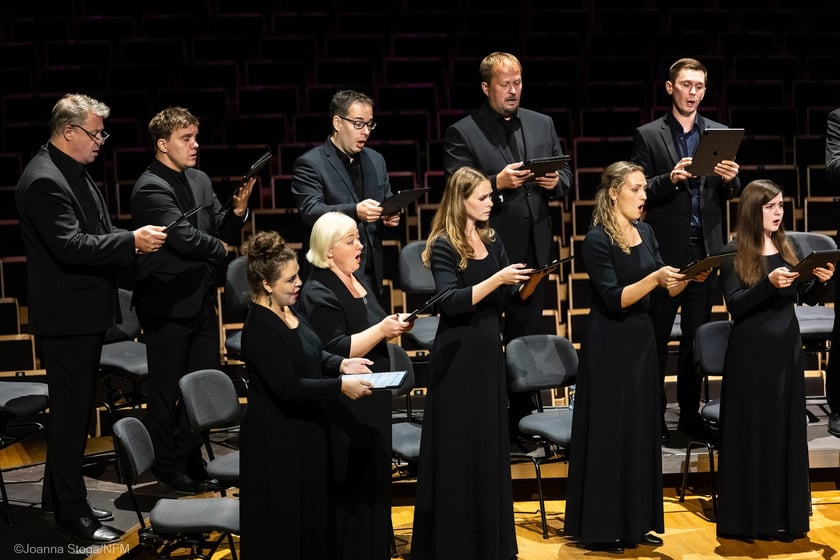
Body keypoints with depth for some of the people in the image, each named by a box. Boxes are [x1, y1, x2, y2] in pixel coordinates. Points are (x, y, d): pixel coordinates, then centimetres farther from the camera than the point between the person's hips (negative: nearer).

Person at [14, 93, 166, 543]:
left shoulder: (73, 172, 12)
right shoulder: (43, 181, -20)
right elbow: (71, 247, -26)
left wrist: (136, 240, 5)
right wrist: (132, 242, -27)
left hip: (84, 311, 10)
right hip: (66, 316, -10)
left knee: (74, 407, 18)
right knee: (70, 411, -2)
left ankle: (59, 497, 30)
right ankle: (71, 511, 7)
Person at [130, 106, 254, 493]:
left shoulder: (200, 181, 10)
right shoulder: (150, 188, -15)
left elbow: (224, 231, 10)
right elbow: (184, 236, -22)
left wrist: (237, 210, -10)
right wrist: (220, 248, -5)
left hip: (201, 299, 8)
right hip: (168, 304, -8)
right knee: (167, 389, 5)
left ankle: (190, 458, 27)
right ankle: (167, 467, 18)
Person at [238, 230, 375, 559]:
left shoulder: (288, 310, 3)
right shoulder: (260, 328, -24)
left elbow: (310, 355, 18)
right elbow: (287, 388, -29)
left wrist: (340, 363, 0)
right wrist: (341, 386, -28)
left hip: (304, 430, 9)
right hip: (276, 440, -9)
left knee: (313, 513, 19)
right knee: (284, 527, 3)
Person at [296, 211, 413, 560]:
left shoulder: (357, 279, 10)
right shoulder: (319, 293, -17)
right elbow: (336, 352, -24)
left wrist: (393, 326, 2)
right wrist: (381, 330, -26)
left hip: (371, 400, 9)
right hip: (344, 409, -9)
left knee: (373, 481, 16)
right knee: (350, 487, -1)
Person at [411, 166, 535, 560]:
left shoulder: (491, 241, 9)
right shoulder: (444, 246, -11)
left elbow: (508, 299, 12)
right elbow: (451, 302, -22)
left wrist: (526, 281, -7)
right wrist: (496, 279, -25)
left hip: (489, 351, 7)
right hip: (457, 355, -7)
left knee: (491, 445, 12)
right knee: (458, 449, -1)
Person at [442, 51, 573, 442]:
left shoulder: (542, 125, 11)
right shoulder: (462, 133, -6)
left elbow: (565, 178, 14)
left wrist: (556, 182, -8)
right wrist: (497, 184, -24)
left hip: (534, 250, 5)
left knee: (527, 338, 12)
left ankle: (522, 421, 22)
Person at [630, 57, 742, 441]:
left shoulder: (720, 134, 9)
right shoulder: (648, 136, -1)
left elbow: (728, 195, 9)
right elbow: (640, 193, -5)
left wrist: (731, 179, -13)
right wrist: (670, 178, -22)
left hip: (705, 249, 3)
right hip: (665, 248, -3)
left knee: (697, 337, 10)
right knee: (656, 338, 3)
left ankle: (690, 414, 19)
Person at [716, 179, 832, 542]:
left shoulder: (789, 248, 8)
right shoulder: (735, 254, -7)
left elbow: (807, 299, 11)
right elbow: (734, 307, -15)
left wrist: (821, 281, -9)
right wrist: (768, 284, -28)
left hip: (787, 349, 5)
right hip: (751, 353, -5)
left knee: (787, 431, 8)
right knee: (751, 433, 0)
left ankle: (784, 515, 17)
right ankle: (749, 517, 8)